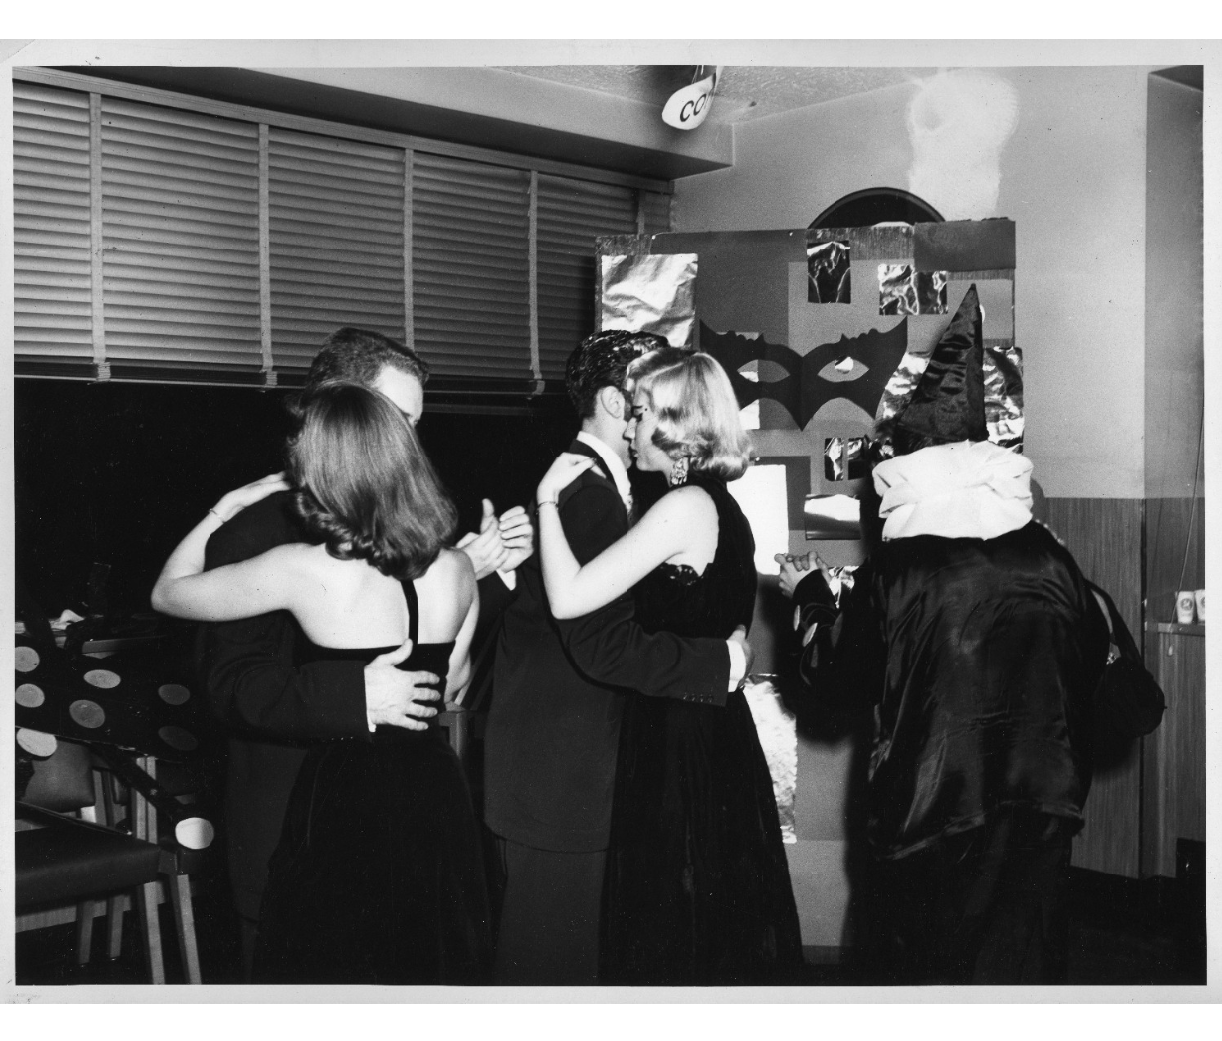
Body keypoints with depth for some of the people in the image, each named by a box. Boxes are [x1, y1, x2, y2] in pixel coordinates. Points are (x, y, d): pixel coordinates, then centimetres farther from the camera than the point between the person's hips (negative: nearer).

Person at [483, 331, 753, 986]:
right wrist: (719, 661, -19)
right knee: (552, 956, 3)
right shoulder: (584, 492, -20)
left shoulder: (594, 483, 12)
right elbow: (603, 646, -26)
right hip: (557, 776, -10)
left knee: (569, 944, 19)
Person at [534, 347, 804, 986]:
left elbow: (569, 598, -24)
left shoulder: (686, 505, -18)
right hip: (717, 734, 9)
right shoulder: (719, 504, 10)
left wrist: (548, 500, -13)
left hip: (680, 742, -9)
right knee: (726, 919, 20)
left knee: (679, 939, 5)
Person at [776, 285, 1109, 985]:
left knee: (926, 961, 14)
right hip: (1044, 810, 3)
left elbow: (835, 672, -1)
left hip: (931, 815, -2)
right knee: (1027, 956, 17)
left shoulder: (894, 571, -13)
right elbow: (1095, 661, 7)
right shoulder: (1050, 556, -5)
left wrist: (810, 592, 15)